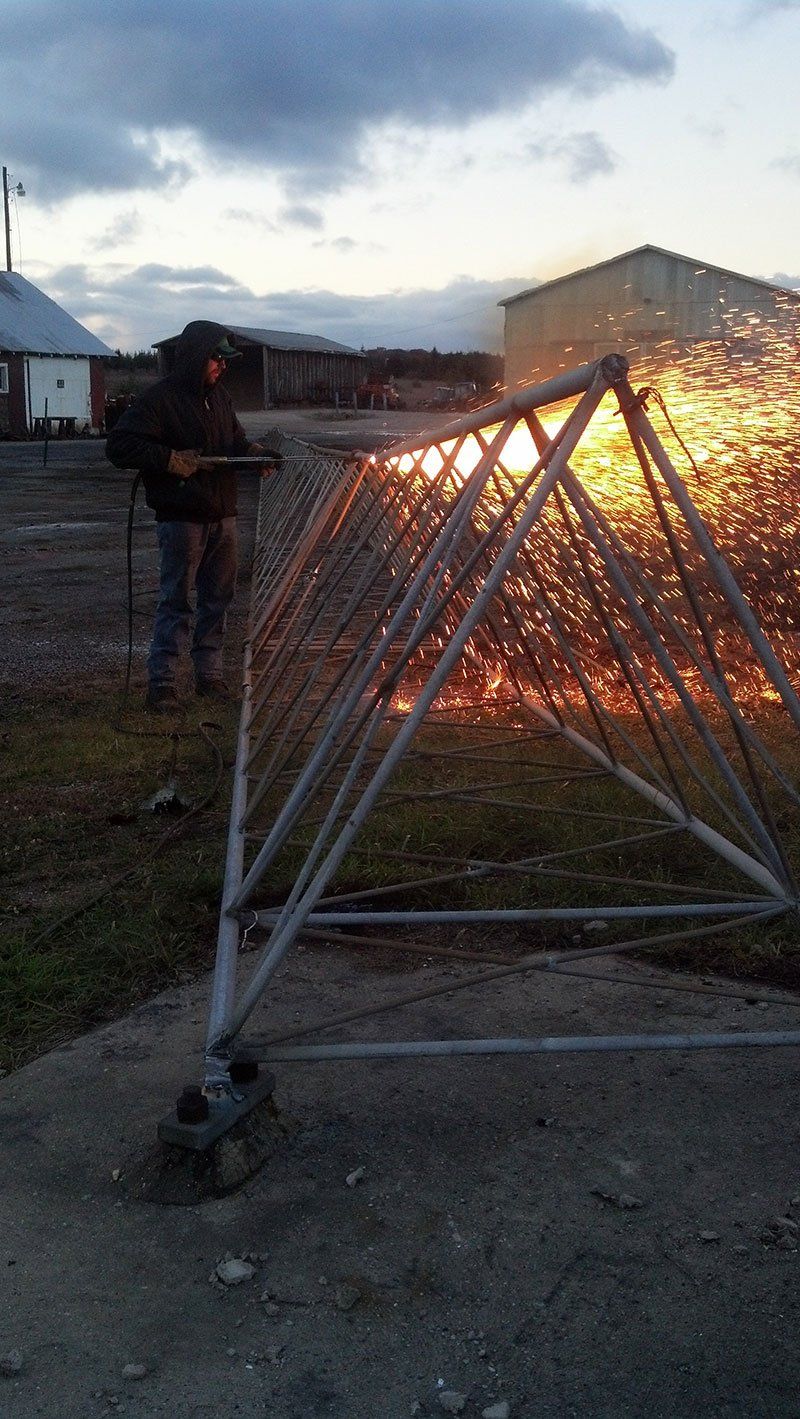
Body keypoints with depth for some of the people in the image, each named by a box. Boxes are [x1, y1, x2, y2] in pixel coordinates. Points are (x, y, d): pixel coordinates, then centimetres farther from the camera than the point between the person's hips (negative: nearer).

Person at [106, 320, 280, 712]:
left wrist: (256, 453, 3)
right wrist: (173, 460, -21)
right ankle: (162, 683, 2)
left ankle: (209, 674, 22)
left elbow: (235, 441, 25)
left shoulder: (219, 396, 13)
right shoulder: (161, 398, -11)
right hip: (182, 518, -7)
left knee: (218, 598, 11)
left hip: (222, 516, 7)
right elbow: (119, 445, -16)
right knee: (175, 602, -4)